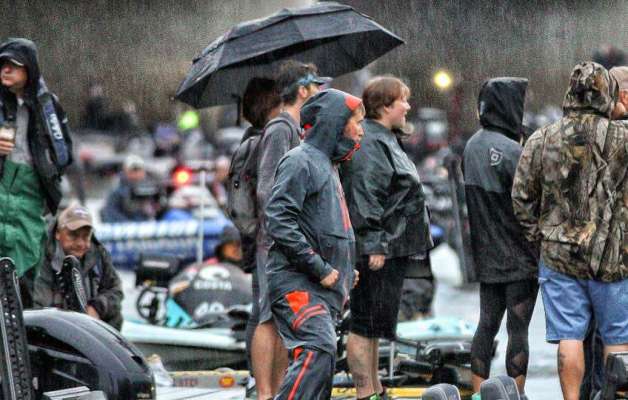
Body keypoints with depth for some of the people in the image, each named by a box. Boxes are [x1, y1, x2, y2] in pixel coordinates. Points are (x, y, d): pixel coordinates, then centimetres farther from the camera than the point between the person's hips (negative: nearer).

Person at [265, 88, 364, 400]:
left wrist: (345, 271, 15)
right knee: (319, 350, -26)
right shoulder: (300, 161, -7)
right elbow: (278, 222, -17)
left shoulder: (328, 164, 23)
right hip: (296, 283, -10)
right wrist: (319, 268, -17)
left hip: (324, 289, 10)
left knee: (320, 362, 6)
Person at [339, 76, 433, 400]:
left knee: (374, 324, 15)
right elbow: (364, 197, -21)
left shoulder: (385, 140, 20)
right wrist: (375, 245, -24)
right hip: (377, 251, -11)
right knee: (365, 324, -8)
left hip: (392, 250, 11)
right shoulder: (368, 143, -14)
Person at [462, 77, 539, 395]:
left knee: (487, 323, 13)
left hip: (486, 255, 8)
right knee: (518, 329, -2)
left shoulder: (473, 145, 7)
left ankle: (478, 393, 16)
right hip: (520, 256, -8)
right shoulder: (511, 150, -19)